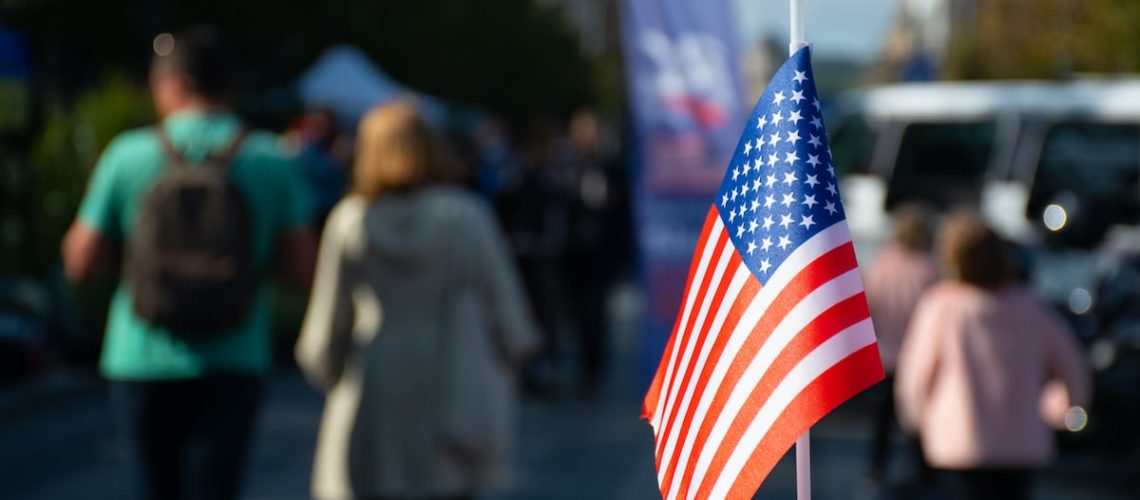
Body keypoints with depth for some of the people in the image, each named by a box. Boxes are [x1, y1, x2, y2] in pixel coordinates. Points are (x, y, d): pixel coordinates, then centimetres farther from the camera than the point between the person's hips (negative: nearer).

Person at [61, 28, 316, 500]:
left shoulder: (128, 155, -4)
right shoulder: (270, 160, -3)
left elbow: (79, 263, -1)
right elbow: (303, 271, -2)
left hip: (142, 361, 1)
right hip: (231, 369, -1)